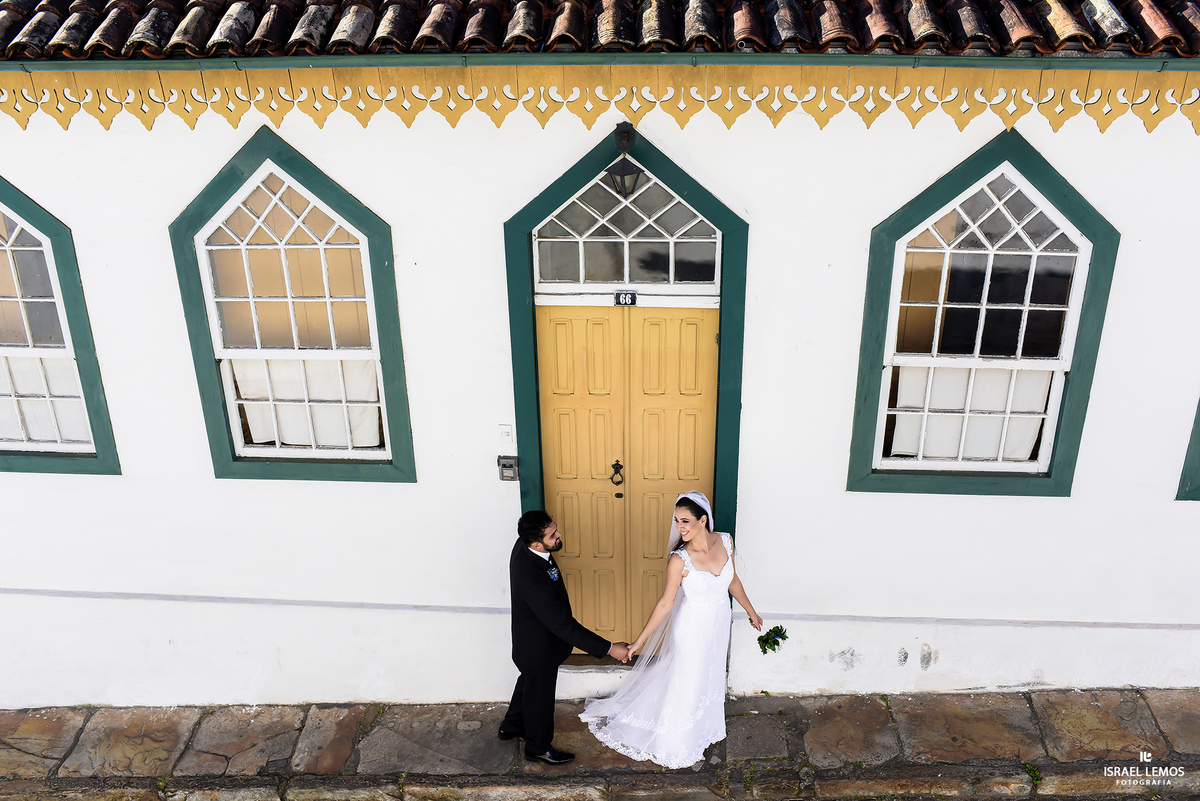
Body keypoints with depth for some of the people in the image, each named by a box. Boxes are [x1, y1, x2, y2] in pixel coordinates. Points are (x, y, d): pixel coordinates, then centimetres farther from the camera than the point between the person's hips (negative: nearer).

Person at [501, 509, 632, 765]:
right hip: (539, 647, -8)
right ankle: (538, 746, 46)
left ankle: (511, 725, 58)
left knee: (529, 681, 32)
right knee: (539, 694, 19)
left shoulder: (524, 546, -17)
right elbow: (564, 627, -38)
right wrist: (609, 648, -33)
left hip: (529, 637, 9)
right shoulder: (534, 581, -45)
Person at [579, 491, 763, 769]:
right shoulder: (680, 559, -27)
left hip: (719, 624, 5)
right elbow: (666, 603, -18)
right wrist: (639, 641, -15)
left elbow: (733, 582, 3)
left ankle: (703, 728, 52)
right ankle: (681, 743, 38)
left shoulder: (725, 541, -15)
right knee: (687, 683, 13)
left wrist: (752, 612, 13)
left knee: (709, 677, 25)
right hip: (693, 628, -5)